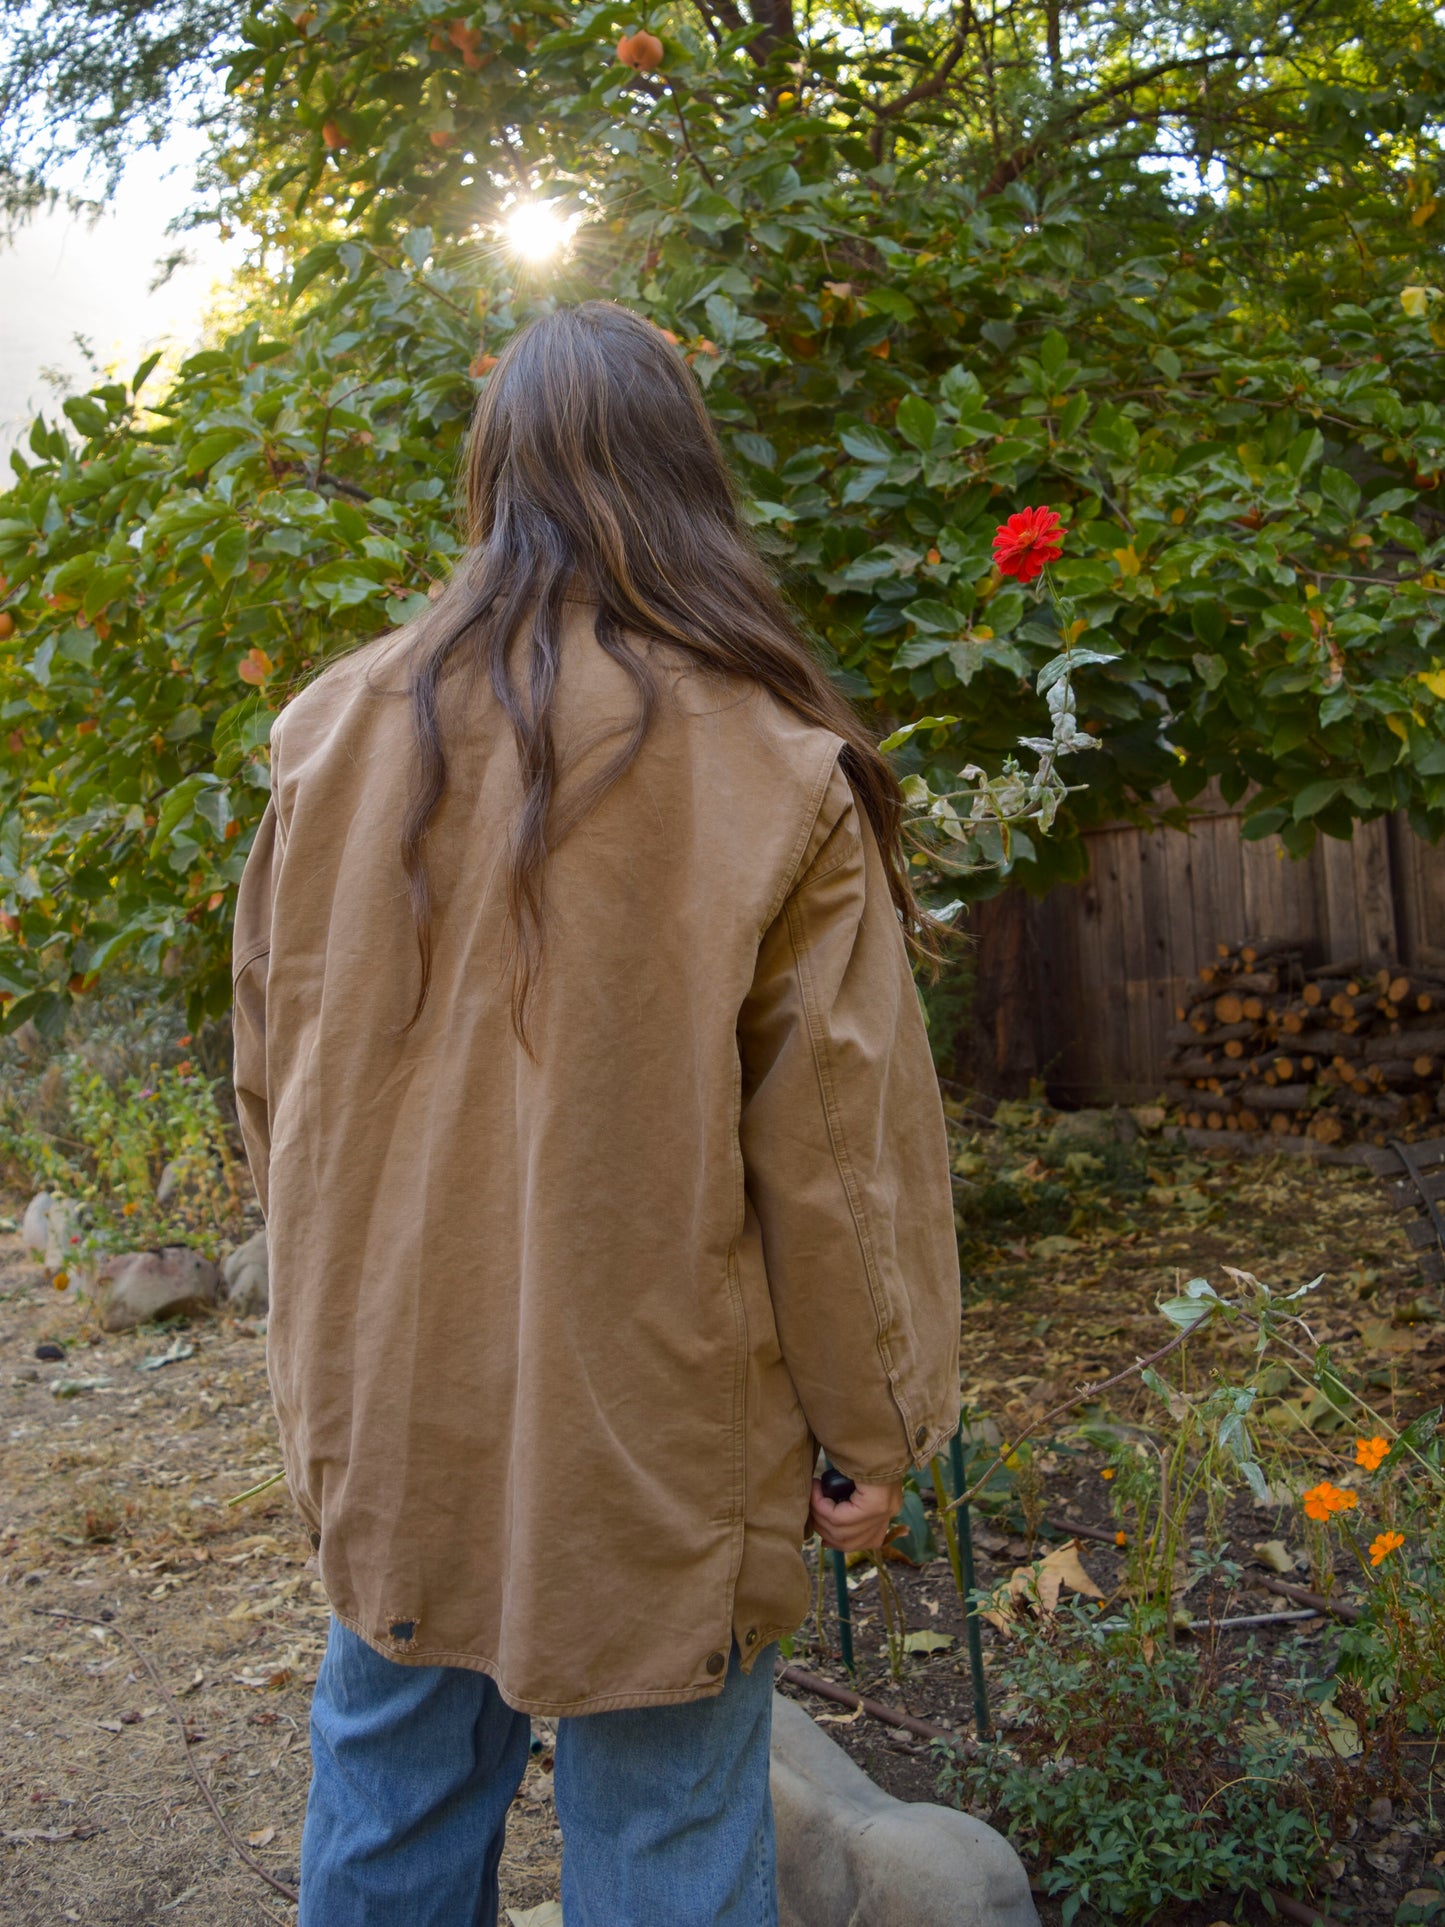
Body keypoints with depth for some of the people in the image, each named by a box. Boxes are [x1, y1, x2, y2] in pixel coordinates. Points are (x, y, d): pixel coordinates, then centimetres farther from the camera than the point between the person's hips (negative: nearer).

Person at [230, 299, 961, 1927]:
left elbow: (274, 1082, 6)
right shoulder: (771, 771, -14)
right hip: (656, 1450, -3)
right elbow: (836, 1155, -12)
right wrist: (874, 1433, 1)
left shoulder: (339, 732, -3)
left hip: (392, 1418, 4)